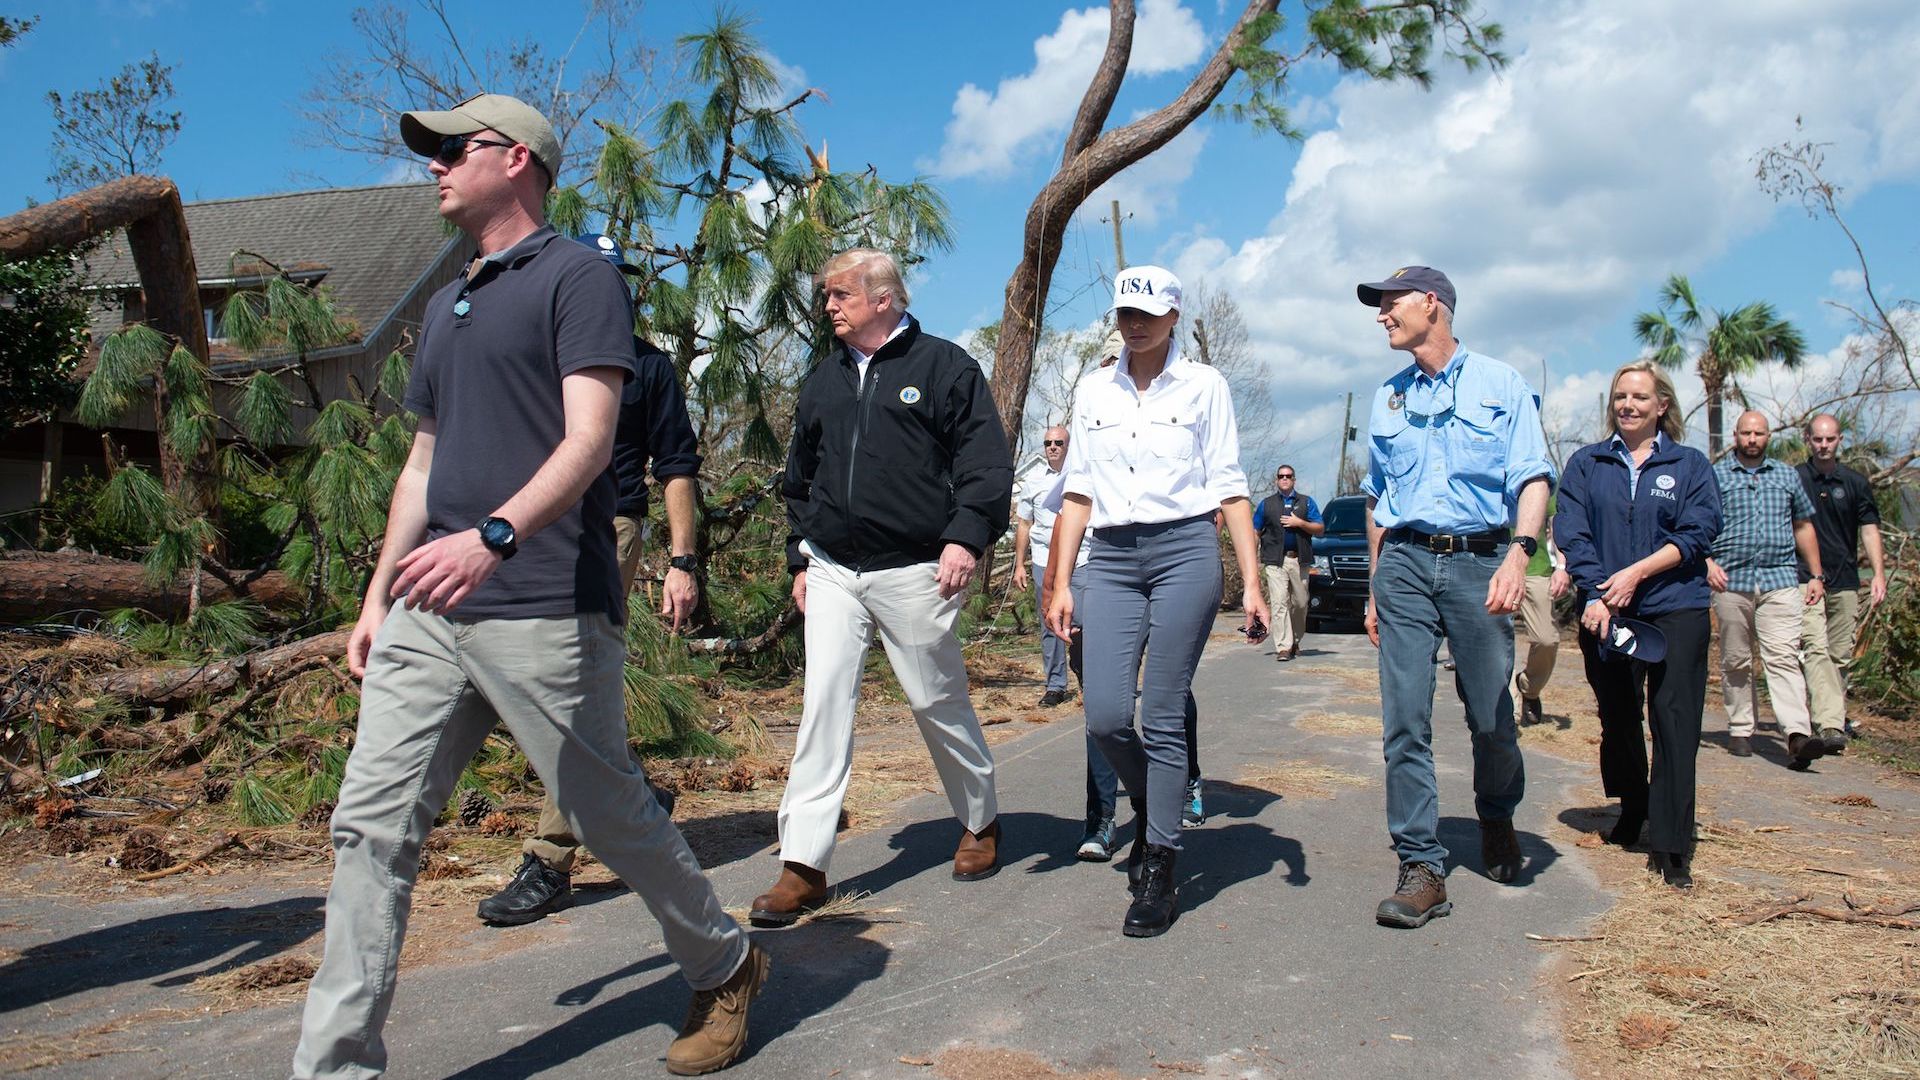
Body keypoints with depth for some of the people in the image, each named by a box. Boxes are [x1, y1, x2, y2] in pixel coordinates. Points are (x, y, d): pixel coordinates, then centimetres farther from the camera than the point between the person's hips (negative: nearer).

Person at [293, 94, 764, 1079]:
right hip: (429, 613, 8)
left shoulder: (577, 276, -3)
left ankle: (725, 970, 26)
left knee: (610, 816, 3)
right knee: (371, 826, 2)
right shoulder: (444, 307, 22)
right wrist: (378, 596, 21)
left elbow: (588, 441, -15)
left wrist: (492, 537, -31)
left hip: (544, 613, -7)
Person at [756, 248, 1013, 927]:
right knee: (823, 705, -5)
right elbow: (800, 479, 23)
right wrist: (800, 558, 18)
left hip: (913, 571, -4)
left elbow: (988, 462, -5)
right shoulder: (824, 381, 17)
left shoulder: (944, 365, 1)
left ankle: (981, 824, 29)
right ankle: (803, 865, -4)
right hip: (832, 571, 5)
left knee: (938, 703, 7)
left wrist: (967, 536, -17)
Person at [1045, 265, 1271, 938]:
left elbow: (1229, 488, 2)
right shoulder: (1093, 390, 13)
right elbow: (1078, 491, 13)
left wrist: (1252, 583, -5)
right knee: (1105, 716, -6)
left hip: (1185, 552, -3)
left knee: (1163, 718, -5)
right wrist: (1060, 584, 6)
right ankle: (1151, 809, 25)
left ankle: (1158, 874, 5)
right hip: (1110, 558, 3)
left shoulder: (1203, 385, 5)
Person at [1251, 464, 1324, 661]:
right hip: (1275, 561, -1)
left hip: (1299, 561, 2)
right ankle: (1283, 647, -15)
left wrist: (1299, 523, -8)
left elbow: (1320, 529, 7)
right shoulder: (1266, 504, 14)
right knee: (1279, 603, -11)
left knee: (1300, 604, 5)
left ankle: (1295, 642, 22)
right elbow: (1255, 532, 12)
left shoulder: (1306, 502, 14)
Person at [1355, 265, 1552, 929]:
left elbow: (1533, 477, -2)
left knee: (1492, 717, 4)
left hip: (1479, 561, -2)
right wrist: (1376, 587, 17)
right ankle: (1421, 868, -2)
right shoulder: (1387, 398, 17)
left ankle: (1497, 821, 33)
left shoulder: (1500, 384, 6)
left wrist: (1519, 552, -19)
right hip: (1406, 563, 3)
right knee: (1403, 720, -7)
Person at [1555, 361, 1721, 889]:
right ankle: (1632, 810, 34)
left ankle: (1670, 846, -4)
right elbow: (1571, 532, -1)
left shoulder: (1690, 465, 8)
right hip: (1604, 613, 2)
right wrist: (1594, 594, -13)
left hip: (1675, 611, -1)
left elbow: (1698, 533, -3)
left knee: (1675, 725, -7)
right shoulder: (1587, 464, 10)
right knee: (1617, 719, 11)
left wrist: (1637, 572, -15)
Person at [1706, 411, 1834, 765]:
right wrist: (1707, 563, -14)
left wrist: (1816, 576, 16)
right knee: (1735, 662, 6)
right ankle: (1740, 731, 14)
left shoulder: (1787, 477, 17)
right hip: (1731, 582, -1)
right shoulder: (1715, 476, 7)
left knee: (1784, 658, -11)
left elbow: (1803, 527, 21)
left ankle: (1799, 735, -21)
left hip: (1781, 580, 1)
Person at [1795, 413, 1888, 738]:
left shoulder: (1856, 483, 8)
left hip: (1845, 581, 3)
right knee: (1815, 647, -16)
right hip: (1804, 579, -3)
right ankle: (1829, 723, -25)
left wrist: (1878, 573, -7)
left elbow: (1869, 530, 5)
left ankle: (1837, 715, 26)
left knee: (1841, 654, 9)